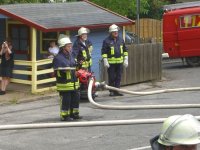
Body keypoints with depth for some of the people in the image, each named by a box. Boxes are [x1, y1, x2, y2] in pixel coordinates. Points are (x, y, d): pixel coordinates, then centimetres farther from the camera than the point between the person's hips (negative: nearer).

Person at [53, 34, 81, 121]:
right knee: (65, 100, -3)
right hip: (64, 84, -8)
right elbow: (57, 72, -16)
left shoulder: (70, 56, 13)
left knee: (75, 98, 14)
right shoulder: (58, 58, -14)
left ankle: (74, 114, 27)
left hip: (74, 83, 8)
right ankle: (65, 116, 8)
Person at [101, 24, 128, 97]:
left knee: (118, 77, 7)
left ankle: (117, 91, 14)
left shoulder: (121, 40, 11)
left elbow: (125, 50, 18)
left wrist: (126, 59, 12)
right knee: (112, 78, -1)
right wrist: (105, 61, -12)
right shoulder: (107, 41, -4)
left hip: (120, 62, 5)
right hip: (111, 63, -5)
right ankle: (111, 91, 9)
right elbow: (104, 52, -5)